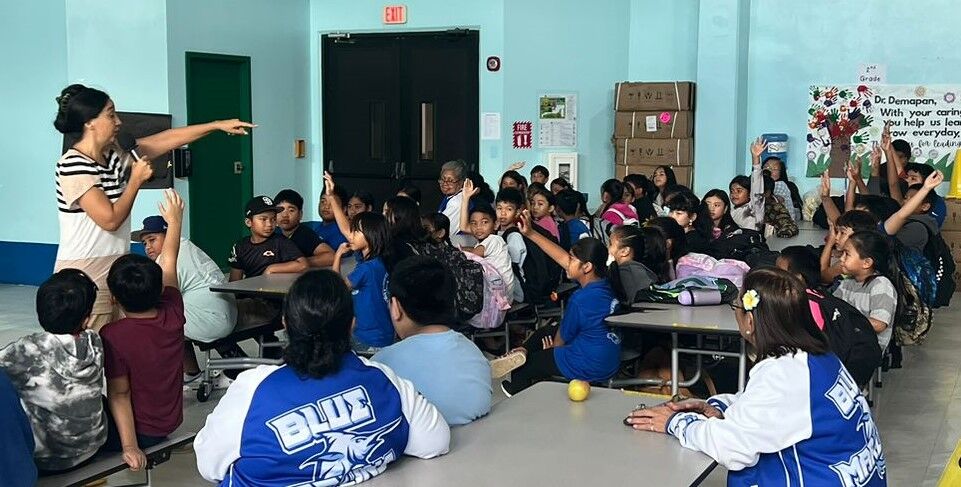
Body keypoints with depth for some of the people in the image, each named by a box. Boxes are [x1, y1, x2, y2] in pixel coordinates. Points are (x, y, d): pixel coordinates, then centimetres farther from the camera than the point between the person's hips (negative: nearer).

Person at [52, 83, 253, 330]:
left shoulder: (114, 155, 10)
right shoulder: (73, 165, -14)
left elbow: (167, 140, 13)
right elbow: (110, 219, -18)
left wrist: (218, 125, 14)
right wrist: (136, 180, -6)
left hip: (115, 273, 8)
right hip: (84, 280, -8)